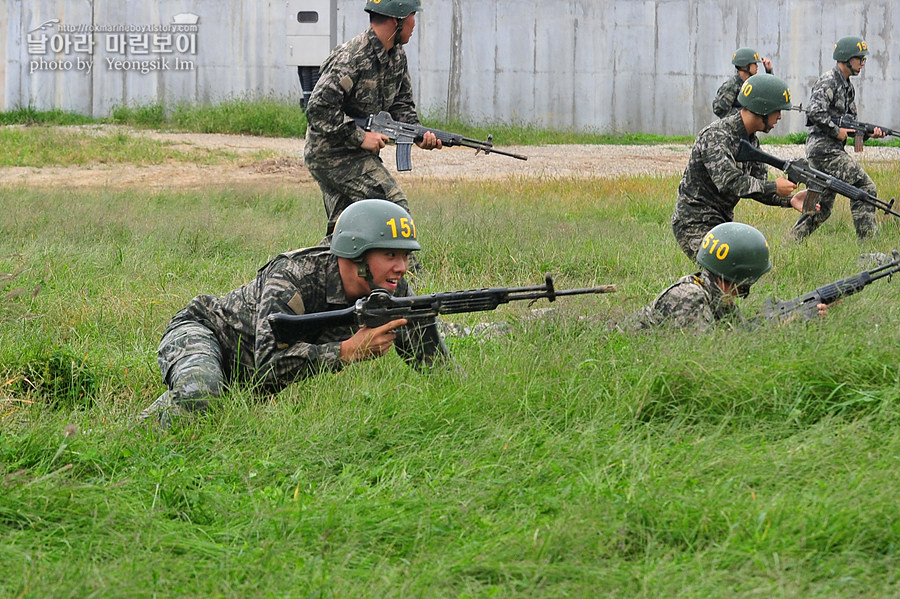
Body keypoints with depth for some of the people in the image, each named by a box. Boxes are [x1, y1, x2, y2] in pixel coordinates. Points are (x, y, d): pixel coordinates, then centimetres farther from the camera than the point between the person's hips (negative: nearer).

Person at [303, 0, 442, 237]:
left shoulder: (397, 56, 5)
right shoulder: (350, 59, -24)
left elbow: (401, 104, 14)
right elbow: (319, 110, -27)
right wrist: (361, 137, -23)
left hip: (355, 153, 10)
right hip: (330, 153, -10)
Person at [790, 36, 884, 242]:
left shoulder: (847, 87, 19)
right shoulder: (828, 82, -12)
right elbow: (814, 112, -25)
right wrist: (837, 131, -17)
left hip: (833, 150, 10)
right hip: (823, 149, -10)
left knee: (822, 206, 12)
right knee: (865, 188, -12)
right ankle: (867, 241, -11)